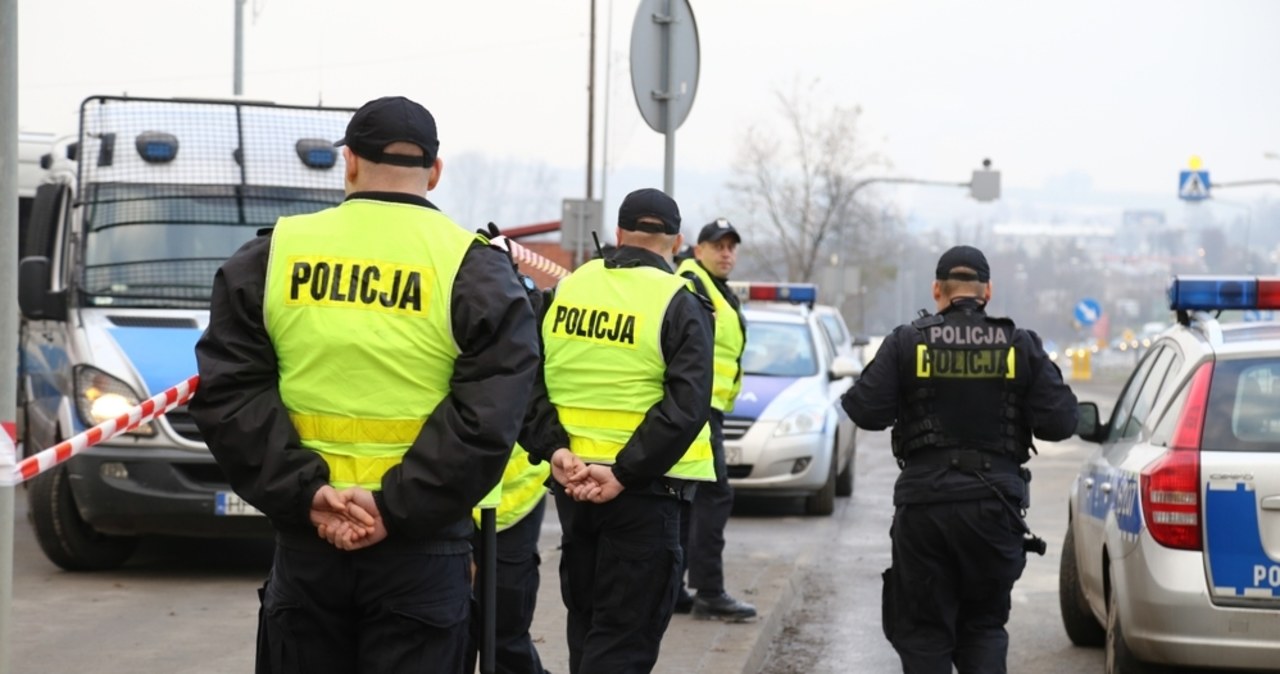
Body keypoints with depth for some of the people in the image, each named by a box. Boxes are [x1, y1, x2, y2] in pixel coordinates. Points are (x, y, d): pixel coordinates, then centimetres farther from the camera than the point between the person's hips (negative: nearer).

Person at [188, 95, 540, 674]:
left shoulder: (272, 256, 5)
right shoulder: (474, 270, -2)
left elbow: (229, 392, -3)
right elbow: (487, 414, -14)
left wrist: (305, 493, -8)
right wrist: (396, 507, -14)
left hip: (305, 540, 2)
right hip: (421, 546, -2)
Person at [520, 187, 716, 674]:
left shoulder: (565, 291, 7)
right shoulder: (679, 304, -8)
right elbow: (686, 406, -20)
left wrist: (554, 450, -8)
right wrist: (624, 474, -20)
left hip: (573, 483, 5)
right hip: (645, 488, -5)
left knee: (585, 621, 19)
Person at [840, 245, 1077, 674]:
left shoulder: (907, 342, -2)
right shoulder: (1021, 346, 1)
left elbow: (866, 411, -8)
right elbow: (1059, 421, -4)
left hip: (923, 501, -1)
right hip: (994, 503, 1)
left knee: (924, 631, 7)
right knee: (984, 627, 13)